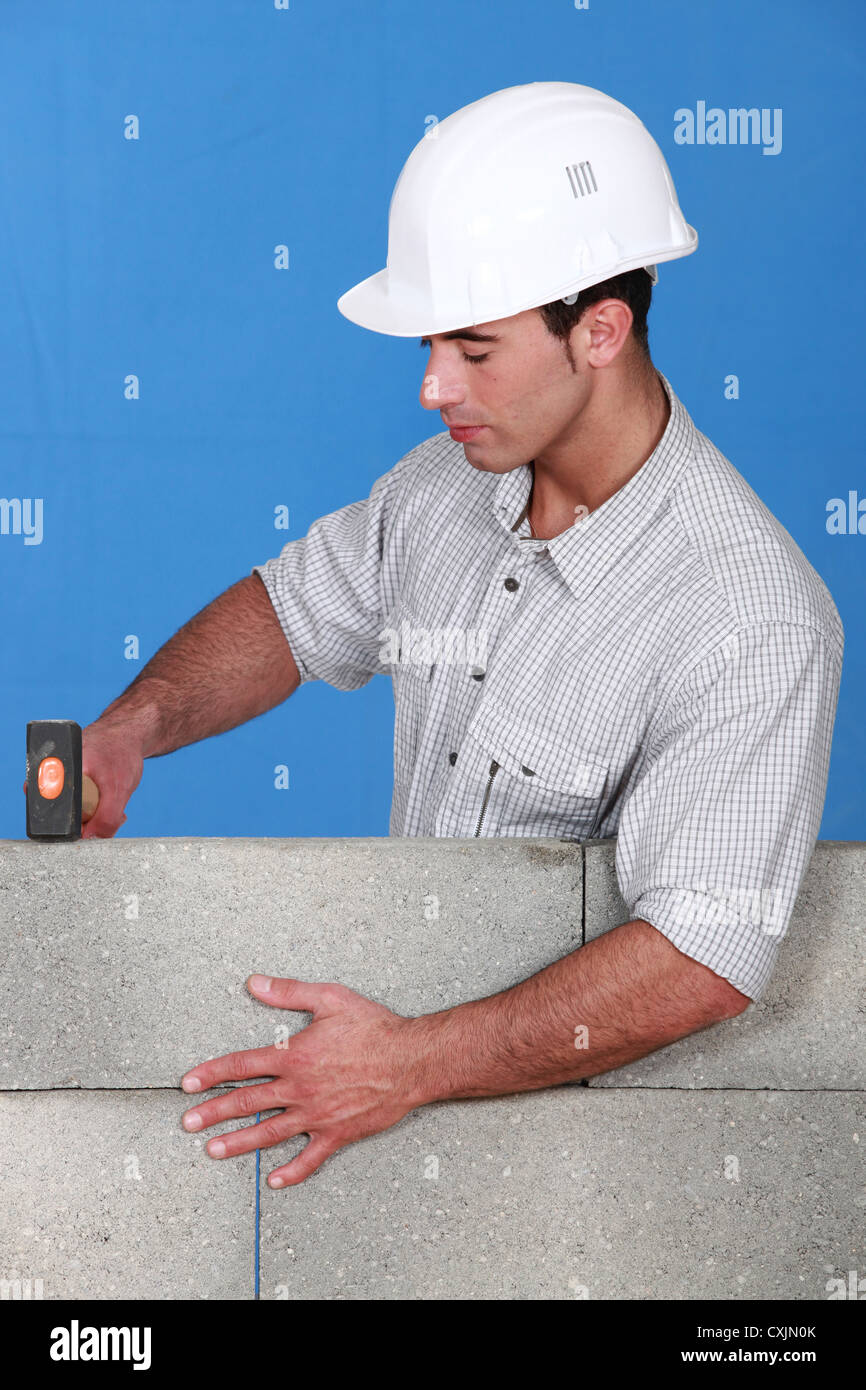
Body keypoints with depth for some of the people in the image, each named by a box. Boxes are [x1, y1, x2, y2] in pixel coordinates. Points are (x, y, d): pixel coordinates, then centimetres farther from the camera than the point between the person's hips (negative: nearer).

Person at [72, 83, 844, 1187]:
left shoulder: (753, 617, -23)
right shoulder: (444, 485, 1)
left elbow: (703, 959, -29)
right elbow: (293, 608, 19)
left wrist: (411, 1064, -34)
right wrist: (135, 724, -2)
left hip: (586, 1089, -6)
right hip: (408, 991, 6)